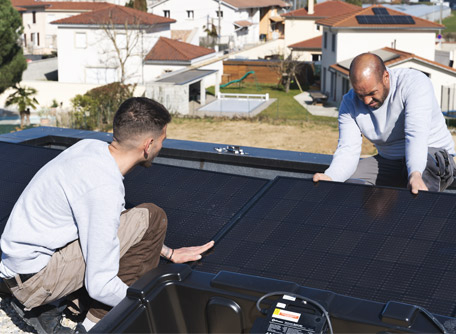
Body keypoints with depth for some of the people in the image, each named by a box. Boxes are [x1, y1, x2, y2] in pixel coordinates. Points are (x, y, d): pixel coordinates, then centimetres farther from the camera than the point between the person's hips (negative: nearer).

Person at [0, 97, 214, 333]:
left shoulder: (91, 147, 0)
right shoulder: (104, 189, -26)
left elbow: (107, 220, 16)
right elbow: (99, 286, -23)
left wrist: (169, 253, 16)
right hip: (33, 277, -9)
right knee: (151, 218, -15)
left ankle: (41, 307, 16)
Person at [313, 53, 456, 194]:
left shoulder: (415, 82, -20)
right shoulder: (350, 103, -6)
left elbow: (416, 134, -34)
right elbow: (348, 150, -14)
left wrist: (415, 174, -51)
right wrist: (329, 177, -36)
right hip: (388, 162, 4)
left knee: (426, 161, -39)